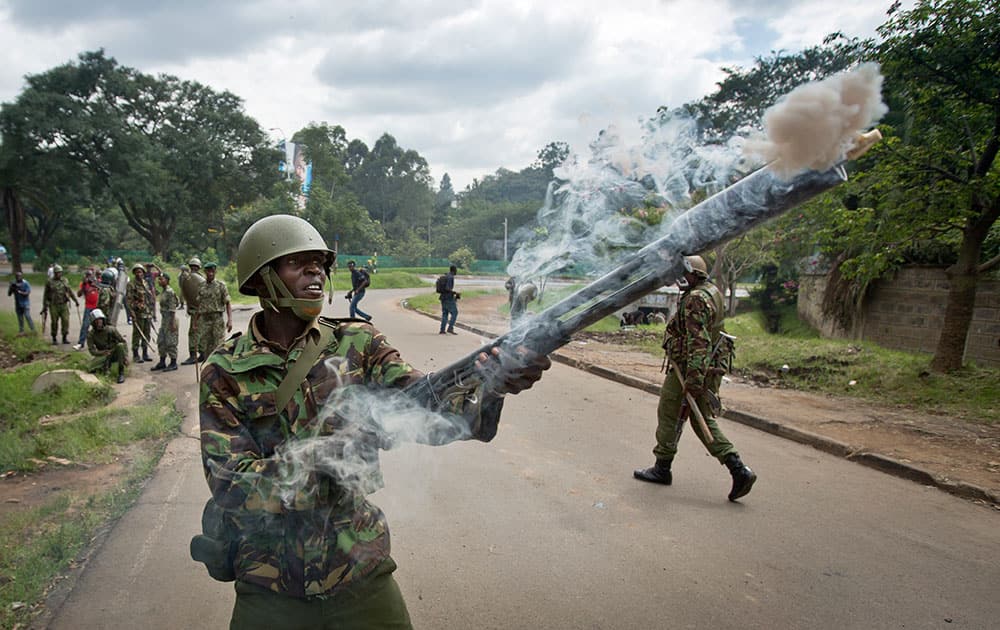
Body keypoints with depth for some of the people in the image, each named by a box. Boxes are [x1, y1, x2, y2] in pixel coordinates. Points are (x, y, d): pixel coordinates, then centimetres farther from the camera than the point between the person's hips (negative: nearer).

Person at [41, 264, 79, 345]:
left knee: (66, 320, -5)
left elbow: (70, 291, 15)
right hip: (54, 305, -2)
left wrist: (76, 301, 12)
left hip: (64, 305, 2)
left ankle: (65, 338, 5)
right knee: (54, 322, 2)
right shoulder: (50, 282, 0)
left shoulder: (64, 280, 9)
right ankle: (54, 339, 14)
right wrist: (44, 306, 3)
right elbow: (45, 295, 4)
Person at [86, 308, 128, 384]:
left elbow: (123, 341, -7)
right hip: (103, 355, 0)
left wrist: (126, 356, -16)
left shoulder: (111, 329, -10)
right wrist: (104, 352, -31)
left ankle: (121, 373, -28)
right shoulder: (91, 335, -6)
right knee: (92, 368, -30)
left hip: (115, 354, 0)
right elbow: (92, 350, -12)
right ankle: (107, 364, 7)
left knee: (120, 345, -34)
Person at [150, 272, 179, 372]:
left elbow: (172, 309, -19)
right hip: (164, 319, 10)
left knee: (171, 342, -3)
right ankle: (162, 362, 22)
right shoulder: (162, 291, 11)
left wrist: (172, 323, -20)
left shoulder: (170, 292, -16)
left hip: (170, 318, -10)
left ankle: (173, 363, 5)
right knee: (161, 341, 13)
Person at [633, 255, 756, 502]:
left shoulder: (695, 300, -19)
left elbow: (698, 342, -26)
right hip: (712, 369, 10)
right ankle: (739, 470, 5)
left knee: (669, 416, 6)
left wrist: (693, 379, -28)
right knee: (705, 421, 14)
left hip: (689, 369, -10)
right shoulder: (713, 292, 14)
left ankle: (662, 469, 20)